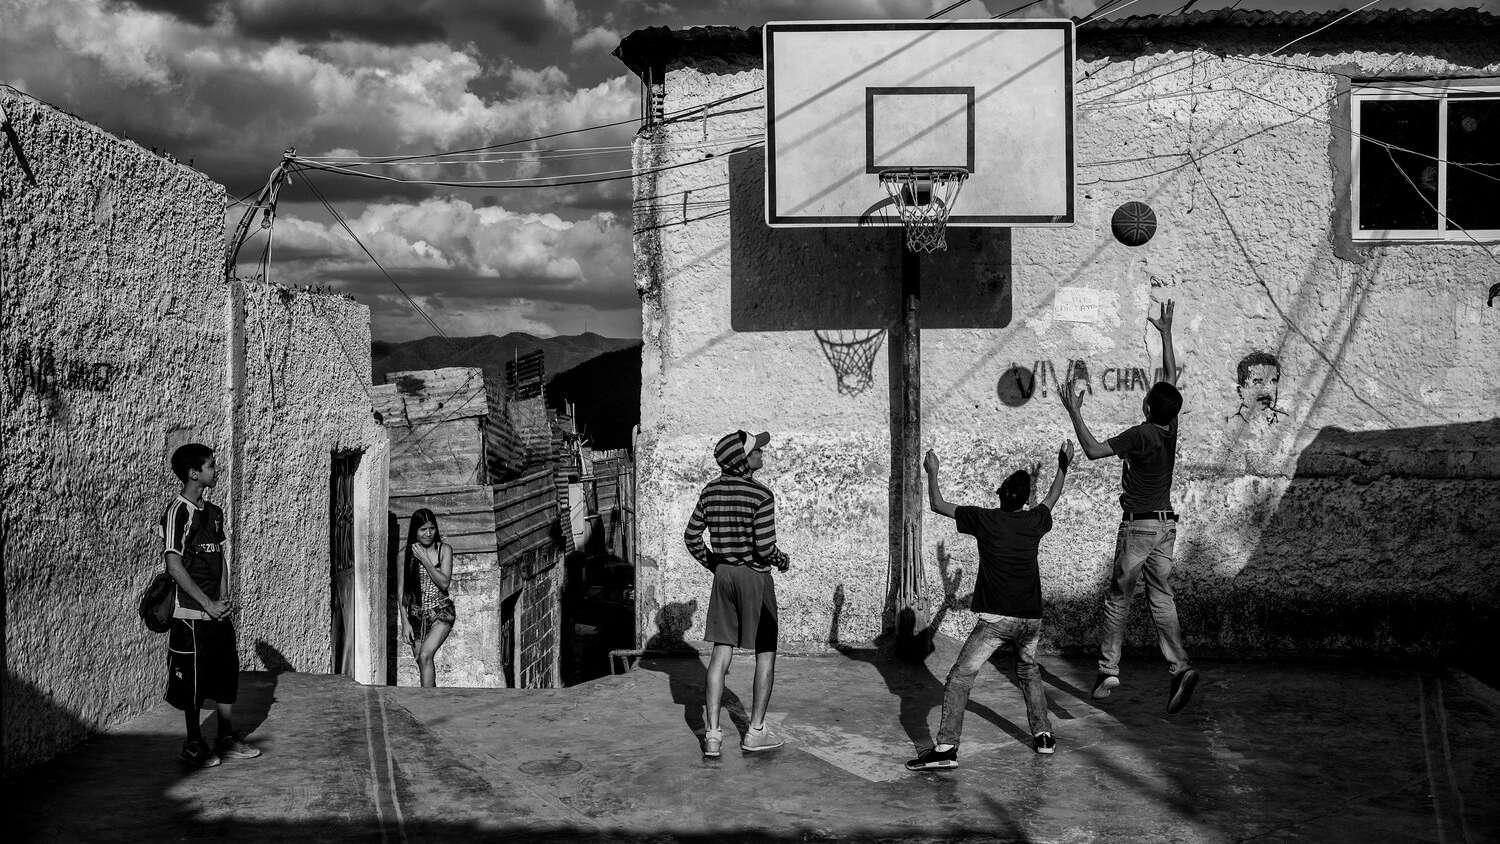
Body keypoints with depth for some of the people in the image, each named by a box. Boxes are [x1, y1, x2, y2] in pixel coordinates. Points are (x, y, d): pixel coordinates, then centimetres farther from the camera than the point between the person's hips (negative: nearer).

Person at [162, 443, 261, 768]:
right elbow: (174, 566, -16)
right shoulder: (178, 512, -12)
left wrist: (225, 599, 3)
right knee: (192, 681, 2)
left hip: (218, 612, 7)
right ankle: (194, 745, 13)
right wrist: (209, 604, -16)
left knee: (227, 674, 11)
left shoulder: (214, 513, 12)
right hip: (190, 613, -7)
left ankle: (227, 739, 21)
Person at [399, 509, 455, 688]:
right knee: (422, 663, 4)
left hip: (441, 612, -3)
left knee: (425, 655, -23)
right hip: (416, 614, 3)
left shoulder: (444, 549, -2)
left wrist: (425, 560, -14)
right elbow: (402, 591, 2)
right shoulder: (406, 554, 0)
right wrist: (405, 621, -4)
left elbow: (445, 583, -11)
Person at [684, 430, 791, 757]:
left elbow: (692, 536, 7)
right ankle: (756, 731, 11)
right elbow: (765, 546, -19)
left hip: (723, 574, 5)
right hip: (755, 576, -5)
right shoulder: (761, 495, -16)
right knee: (766, 653, 8)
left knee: (721, 653, 6)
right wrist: (784, 561, 2)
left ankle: (712, 734, 4)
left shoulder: (711, 491, 3)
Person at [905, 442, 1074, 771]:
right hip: (1031, 617, 5)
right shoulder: (1034, 521, 8)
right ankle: (1043, 735, 29)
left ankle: (946, 747, -17)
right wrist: (1063, 466, 47)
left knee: (960, 677, -6)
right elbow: (1052, 497, 31)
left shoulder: (986, 520, -2)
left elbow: (938, 506, 5)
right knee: (1029, 671, 29)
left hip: (996, 618, -5)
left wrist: (932, 472, 19)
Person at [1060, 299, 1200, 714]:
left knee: (1118, 598, 5)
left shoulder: (1139, 435, -15)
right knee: (1162, 599, 4)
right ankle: (1179, 667, -12)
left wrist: (1075, 414, -6)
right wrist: (1166, 332, 21)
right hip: (1166, 524, 6)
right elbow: (1171, 376, 15)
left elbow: (1093, 450, -14)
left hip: (1139, 524, -6)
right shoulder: (1171, 430, 3)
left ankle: (1109, 670, 10)